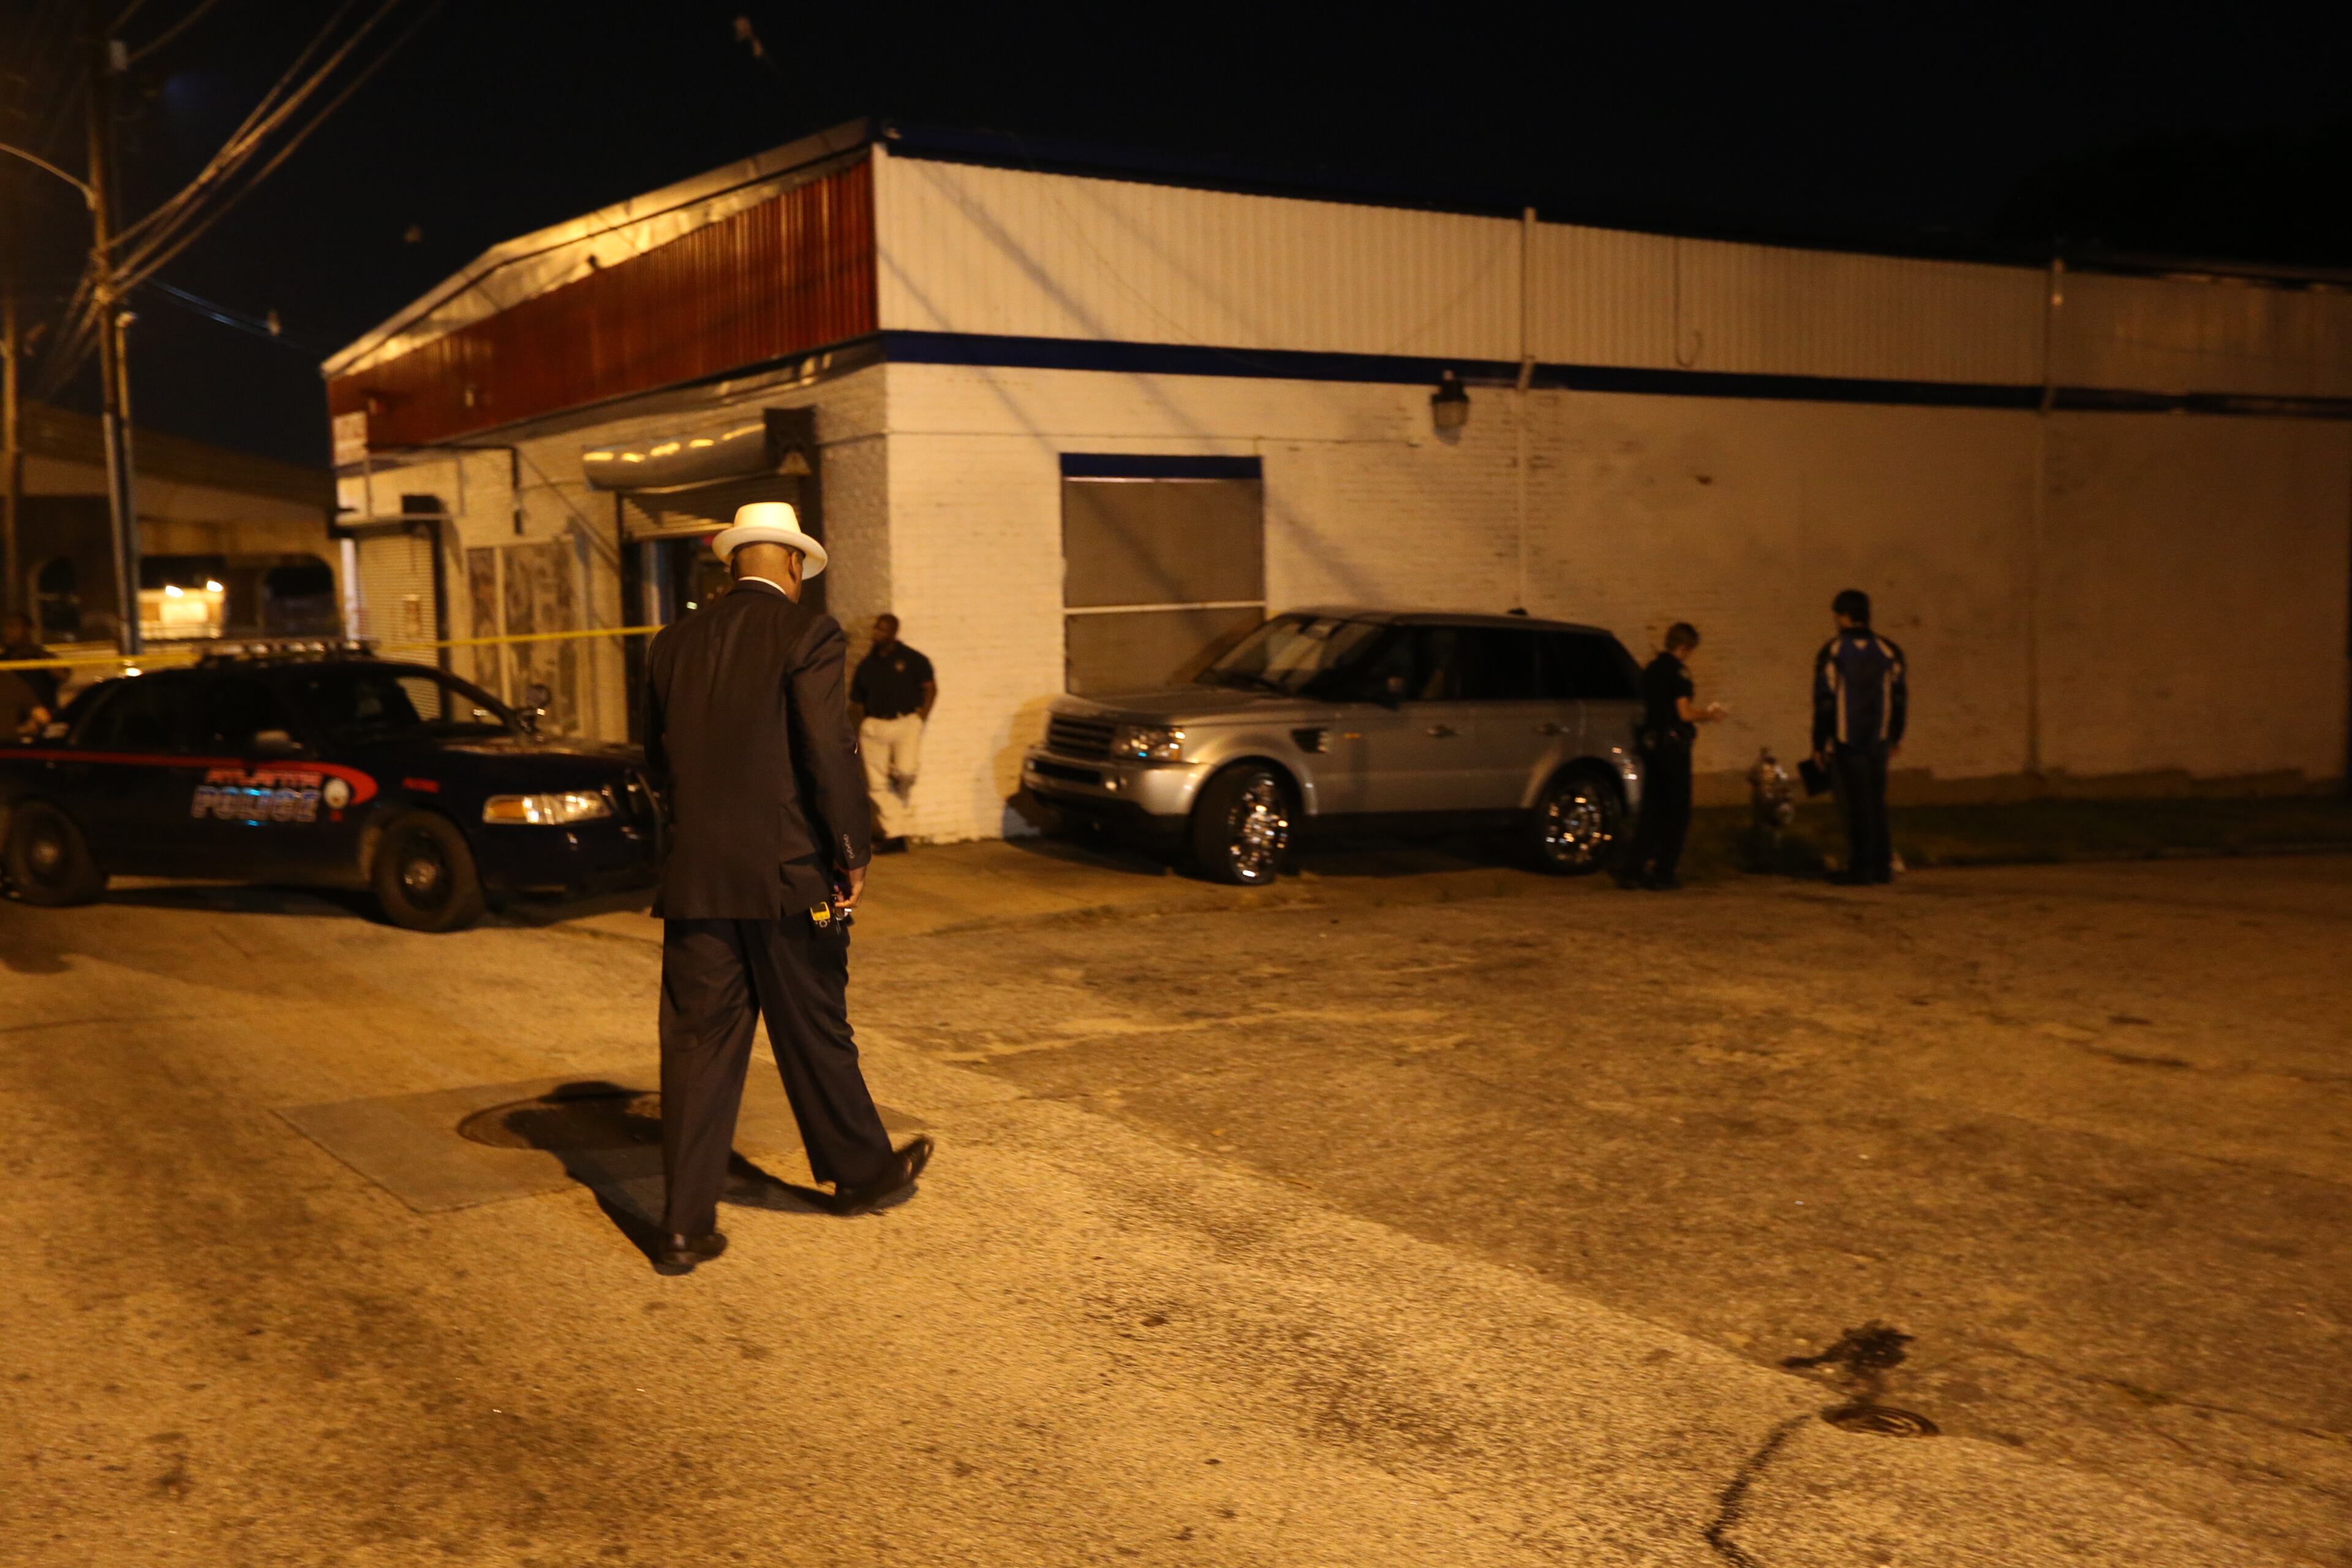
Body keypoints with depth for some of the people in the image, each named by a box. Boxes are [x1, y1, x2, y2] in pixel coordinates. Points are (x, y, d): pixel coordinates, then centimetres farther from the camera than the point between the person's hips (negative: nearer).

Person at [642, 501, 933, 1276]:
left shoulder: (674, 643, 8)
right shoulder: (807, 633, -9)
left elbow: (657, 759, 15)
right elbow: (830, 753, -15)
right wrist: (852, 854, -5)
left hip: (693, 877, 4)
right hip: (784, 873, -4)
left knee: (697, 1044, 6)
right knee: (815, 1035, 12)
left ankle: (686, 1226, 7)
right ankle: (859, 1171, 32)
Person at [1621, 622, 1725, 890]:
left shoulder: (1651, 670, 13)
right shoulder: (1678, 671, -12)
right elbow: (1685, 713, -17)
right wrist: (1709, 715, 2)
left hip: (1650, 744, 8)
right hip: (1673, 746, -7)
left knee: (1652, 809, 12)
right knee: (1677, 812, 3)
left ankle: (1633, 868, 4)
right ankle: (1664, 873, 4)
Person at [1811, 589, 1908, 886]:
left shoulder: (1832, 652, -9)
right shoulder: (1887, 651, 5)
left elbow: (1825, 702, -10)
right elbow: (1900, 697, 8)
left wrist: (1819, 744, -3)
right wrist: (1896, 738, 18)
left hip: (1846, 741, -4)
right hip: (1878, 740, 4)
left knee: (1855, 805, 0)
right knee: (1876, 801, 14)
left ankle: (1860, 870, 1)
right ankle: (1882, 866, 16)